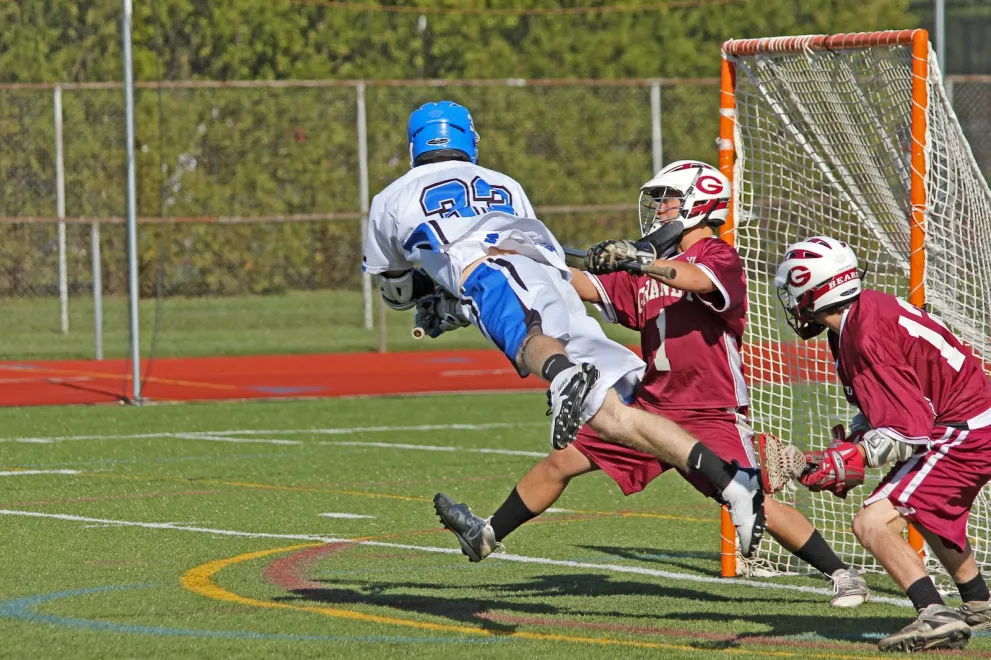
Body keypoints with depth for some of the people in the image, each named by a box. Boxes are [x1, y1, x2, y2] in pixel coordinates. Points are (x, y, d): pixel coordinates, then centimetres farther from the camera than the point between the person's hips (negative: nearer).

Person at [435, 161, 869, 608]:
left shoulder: (720, 257, -7)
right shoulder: (649, 265, 16)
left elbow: (696, 280, -30)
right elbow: (590, 288, 10)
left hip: (712, 416, -7)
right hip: (651, 407, 7)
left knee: (756, 508, -18)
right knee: (561, 461, 9)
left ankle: (842, 574, -6)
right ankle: (487, 537, 24)